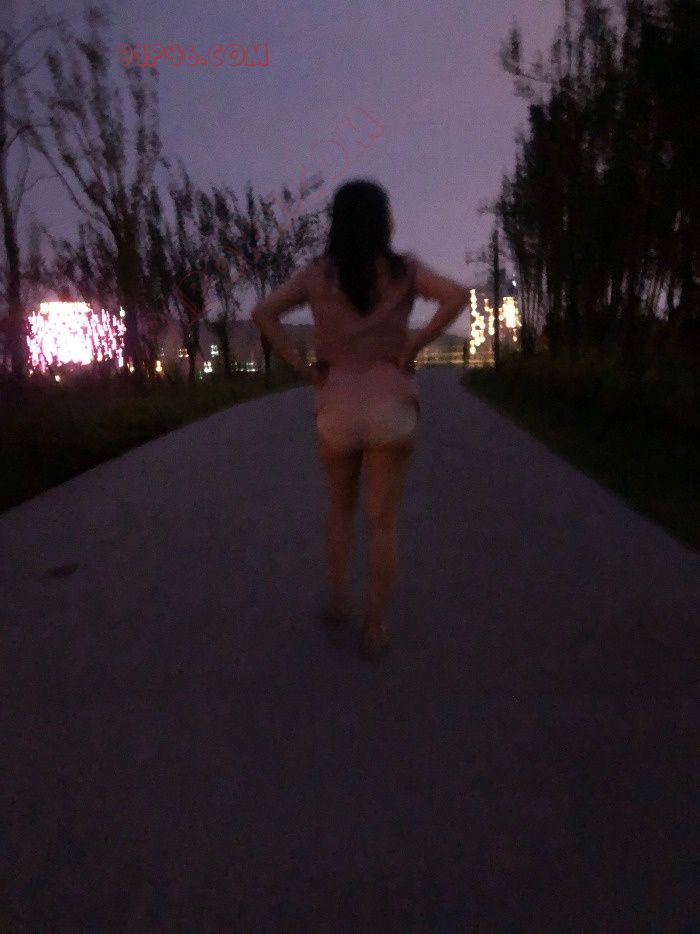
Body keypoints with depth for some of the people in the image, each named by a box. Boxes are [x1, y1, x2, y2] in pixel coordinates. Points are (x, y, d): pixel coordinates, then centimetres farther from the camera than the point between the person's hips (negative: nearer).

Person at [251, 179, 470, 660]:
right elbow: (458, 296, -12)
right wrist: (413, 347, -7)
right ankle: (375, 628, 9)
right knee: (384, 520, 6)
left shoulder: (316, 273, 5)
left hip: (337, 403, 2)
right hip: (390, 403, -1)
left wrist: (301, 364, -1)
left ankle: (339, 598, 25)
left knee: (341, 508, 25)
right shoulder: (403, 269, 1)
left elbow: (263, 312, -3)